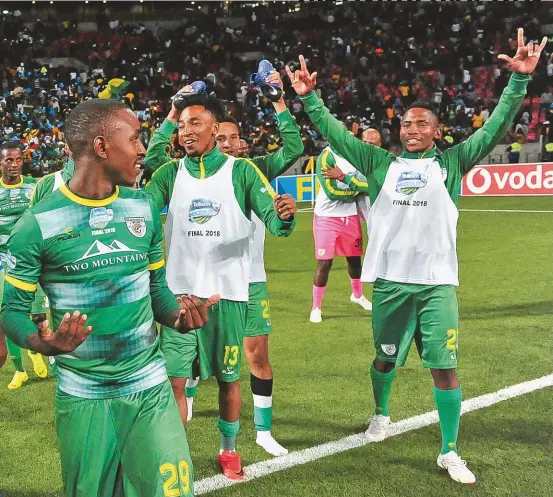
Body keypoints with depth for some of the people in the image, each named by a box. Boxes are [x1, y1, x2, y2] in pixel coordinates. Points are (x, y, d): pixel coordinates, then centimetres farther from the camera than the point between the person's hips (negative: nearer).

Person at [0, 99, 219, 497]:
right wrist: (41, 342, -27)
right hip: (83, 396, -3)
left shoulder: (143, 209, 3)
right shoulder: (38, 224, -12)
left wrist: (176, 316, -9)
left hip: (151, 388, 3)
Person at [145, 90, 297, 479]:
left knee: (229, 377, 11)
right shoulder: (170, 173, 3)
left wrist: (285, 217, -33)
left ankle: (229, 450, 30)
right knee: (174, 379, 0)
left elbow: (273, 220, -10)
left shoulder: (241, 171, -3)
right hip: (180, 293, 1)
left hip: (228, 292, -1)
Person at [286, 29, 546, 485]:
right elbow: (336, 134, 9)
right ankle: (381, 415, 46)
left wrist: (520, 80, -12)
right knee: (385, 359, 17)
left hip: (437, 282, -1)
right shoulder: (381, 163, 7)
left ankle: (450, 452, 9)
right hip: (390, 281, 2)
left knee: (445, 366, -3)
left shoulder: (451, 162, 4)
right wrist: (309, 98, 3)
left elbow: (496, 128, -2)